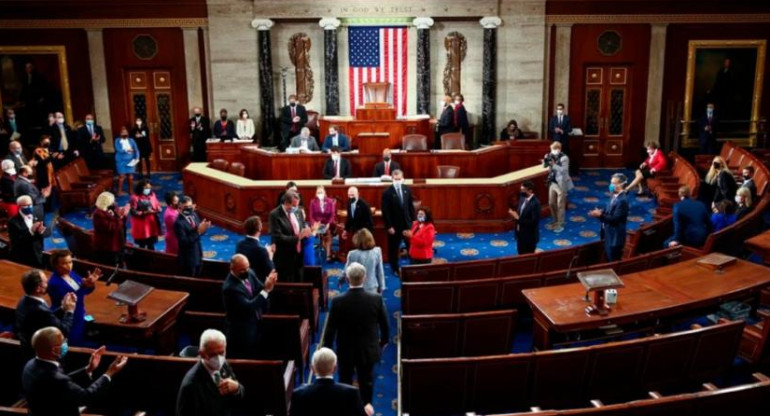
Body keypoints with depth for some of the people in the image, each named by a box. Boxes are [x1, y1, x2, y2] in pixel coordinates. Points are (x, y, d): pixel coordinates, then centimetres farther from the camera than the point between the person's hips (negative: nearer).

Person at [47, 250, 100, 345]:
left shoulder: (71, 273, -1)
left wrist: (91, 283, -16)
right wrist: (83, 286, -36)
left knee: (81, 343, 22)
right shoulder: (54, 283, -24)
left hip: (80, 317, 8)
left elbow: (87, 291, 6)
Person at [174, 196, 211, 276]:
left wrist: (203, 228, -15)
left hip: (198, 256, 7)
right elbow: (184, 242, -27)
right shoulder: (179, 223, -23)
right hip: (187, 259, -7)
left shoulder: (194, 215, 0)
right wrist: (198, 231, -31)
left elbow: (199, 231, 9)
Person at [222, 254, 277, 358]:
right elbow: (248, 307, -31)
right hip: (241, 331, -7)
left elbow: (260, 290, 1)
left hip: (255, 324, 7)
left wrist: (268, 286, -22)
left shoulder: (249, 273, -5)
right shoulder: (230, 287, -27)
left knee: (253, 357, 20)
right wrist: (266, 289, -35)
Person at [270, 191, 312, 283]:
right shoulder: (275, 215, -14)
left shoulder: (298, 212, 7)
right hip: (284, 259, -6)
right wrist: (297, 237, -26)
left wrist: (306, 232, -8)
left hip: (299, 255, 6)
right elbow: (278, 238, -21)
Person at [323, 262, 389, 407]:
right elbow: (385, 325, -4)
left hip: (345, 351, 0)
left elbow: (330, 329, -11)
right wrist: (384, 341, 15)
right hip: (368, 351, 1)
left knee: (345, 383, 18)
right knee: (366, 383, 16)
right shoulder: (376, 299, -16)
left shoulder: (337, 301, -19)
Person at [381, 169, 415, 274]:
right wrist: (389, 226, -15)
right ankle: (395, 269, 25)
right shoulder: (387, 192, -14)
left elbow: (411, 206, 8)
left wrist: (413, 220, 6)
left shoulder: (407, 189, 1)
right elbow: (385, 211, -13)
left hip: (407, 223, 4)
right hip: (394, 225, -4)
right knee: (393, 249, 9)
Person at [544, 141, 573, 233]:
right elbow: (544, 166, 8)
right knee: (551, 203, 15)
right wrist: (545, 160, -13)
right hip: (552, 183, 7)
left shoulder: (564, 158, -15)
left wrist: (554, 165, -31)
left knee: (560, 205, 1)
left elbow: (564, 170, -25)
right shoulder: (551, 156, 3)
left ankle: (560, 224, 12)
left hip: (561, 184, -7)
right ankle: (555, 221, 32)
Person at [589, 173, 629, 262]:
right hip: (609, 234, 9)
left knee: (613, 261, 3)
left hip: (615, 236, -9)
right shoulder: (614, 196, 5)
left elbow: (615, 219, -27)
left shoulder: (622, 200, -25)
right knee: (608, 258, 22)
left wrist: (600, 215, -24)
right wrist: (600, 212, -6)